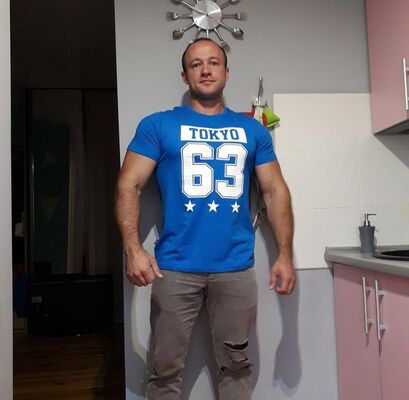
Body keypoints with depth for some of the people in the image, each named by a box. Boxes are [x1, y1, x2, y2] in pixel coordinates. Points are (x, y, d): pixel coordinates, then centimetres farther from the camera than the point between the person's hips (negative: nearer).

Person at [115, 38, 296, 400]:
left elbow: (276, 191, 10)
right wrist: (133, 250, -17)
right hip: (176, 268, -2)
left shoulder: (253, 130, 10)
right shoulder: (157, 126, 3)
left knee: (236, 363, 15)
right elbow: (129, 186, -3)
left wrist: (285, 255, 0)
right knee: (167, 367, 8)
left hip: (237, 269, 2)